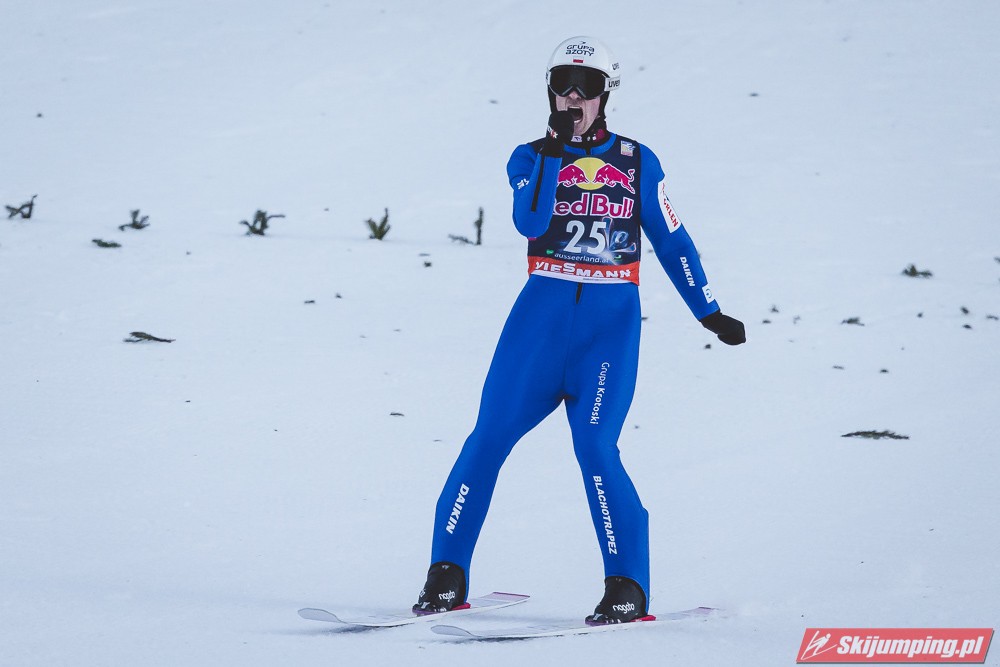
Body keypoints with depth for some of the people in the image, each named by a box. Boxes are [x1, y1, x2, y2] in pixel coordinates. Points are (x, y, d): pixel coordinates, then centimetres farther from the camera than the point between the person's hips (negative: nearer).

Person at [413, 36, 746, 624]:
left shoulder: (637, 162, 7)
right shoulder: (532, 158, 6)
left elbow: (672, 242, 10)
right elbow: (531, 222, -13)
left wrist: (710, 313, 4)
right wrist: (554, 152, -19)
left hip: (612, 319, -1)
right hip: (543, 312, 1)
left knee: (595, 447, -15)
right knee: (490, 436, -4)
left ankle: (628, 588, -7)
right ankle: (448, 575, 5)